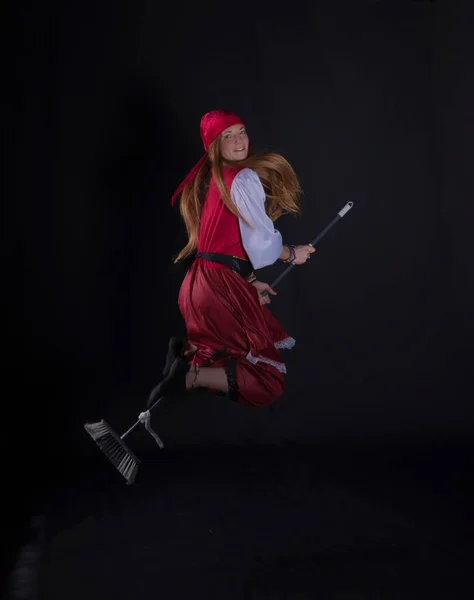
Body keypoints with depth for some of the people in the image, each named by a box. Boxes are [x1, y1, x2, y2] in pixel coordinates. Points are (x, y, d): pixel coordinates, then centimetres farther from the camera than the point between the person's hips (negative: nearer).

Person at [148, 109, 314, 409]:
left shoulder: (210, 179, 17)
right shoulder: (244, 178, -11)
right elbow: (261, 242, -13)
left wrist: (249, 280, 19)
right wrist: (292, 254, 6)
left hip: (204, 283, 9)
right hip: (221, 289, -9)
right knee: (269, 382, -3)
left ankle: (188, 350, 11)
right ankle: (189, 376, -15)